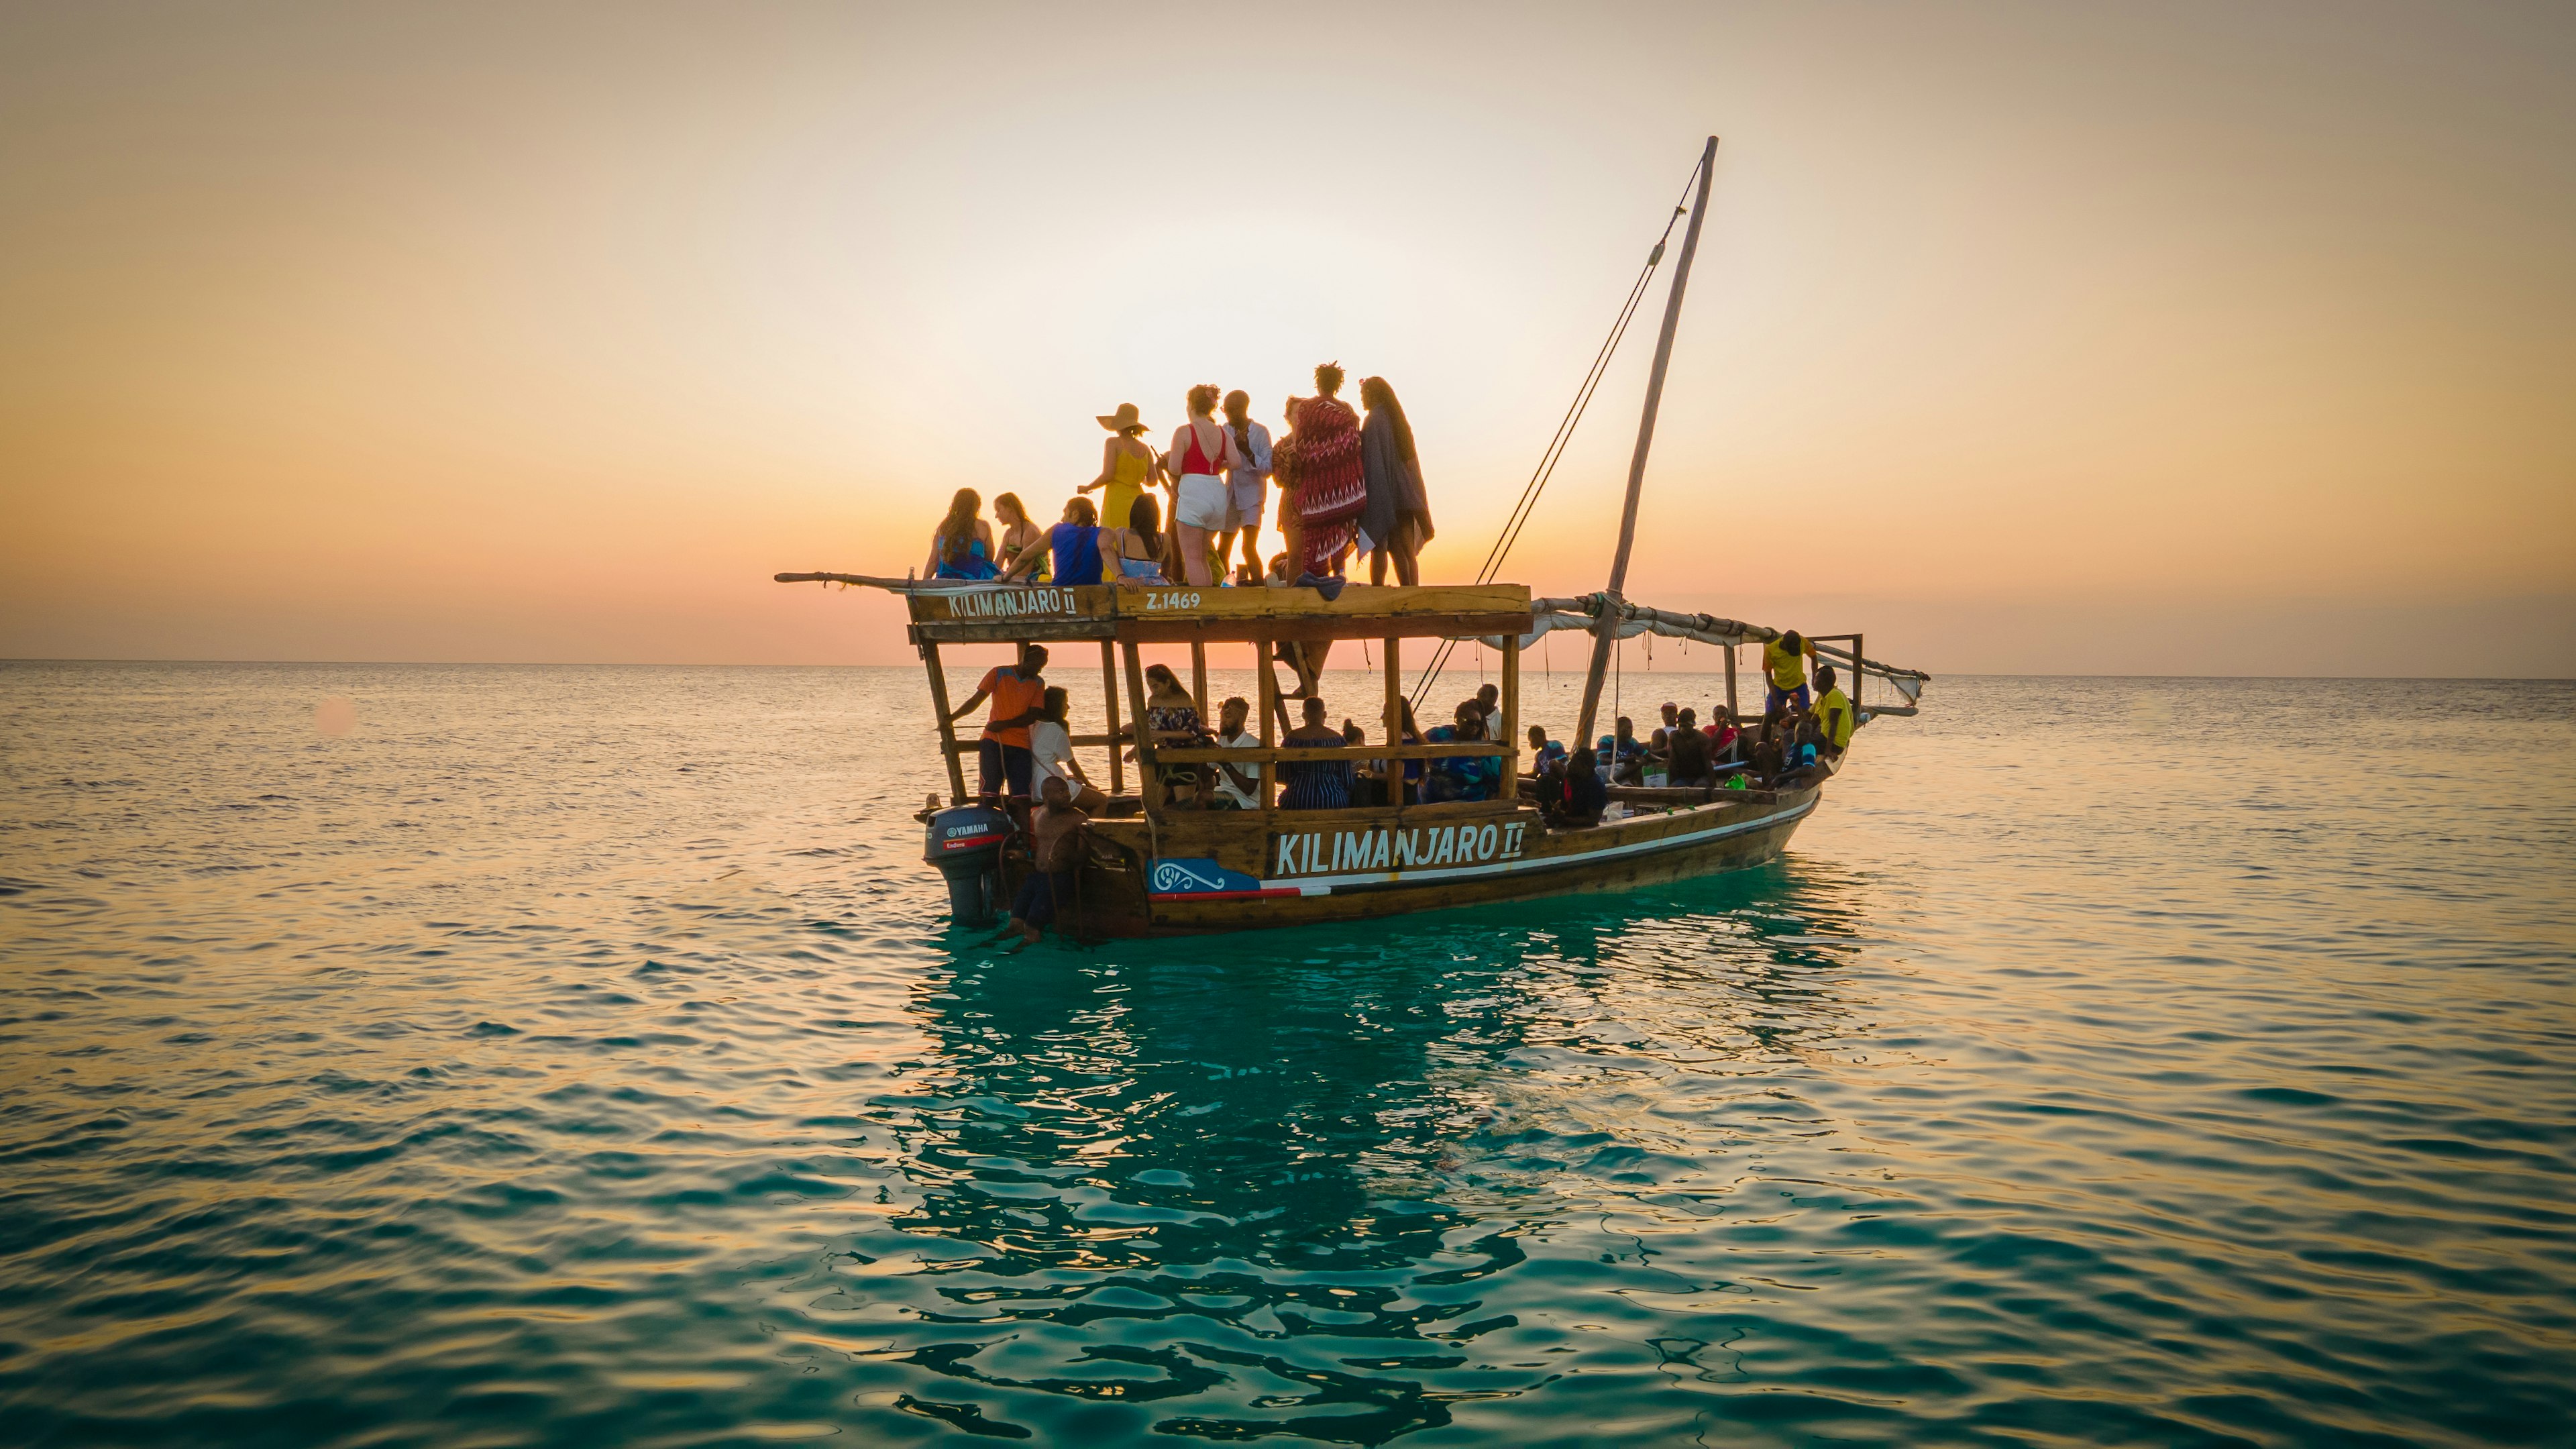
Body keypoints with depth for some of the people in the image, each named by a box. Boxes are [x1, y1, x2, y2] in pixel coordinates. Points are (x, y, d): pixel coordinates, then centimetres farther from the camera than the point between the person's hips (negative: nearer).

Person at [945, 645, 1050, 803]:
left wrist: (1004, 724, -13)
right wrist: (952, 717, -13)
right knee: (989, 795, -9)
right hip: (993, 741, -2)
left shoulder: (1038, 683, 9)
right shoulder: (999, 674, 3)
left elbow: (1033, 716, 0)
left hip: (1020, 744, 2)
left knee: (1023, 799, -7)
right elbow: (976, 700, -1)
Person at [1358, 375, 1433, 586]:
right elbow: (1410, 457, 17)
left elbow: (1371, 459, -15)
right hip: (1406, 494, 7)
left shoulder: (1374, 420, -6)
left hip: (1384, 491, -7)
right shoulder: (1399, 420, 16)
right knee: (1406, 551, 5)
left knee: (1378, 546, -5)